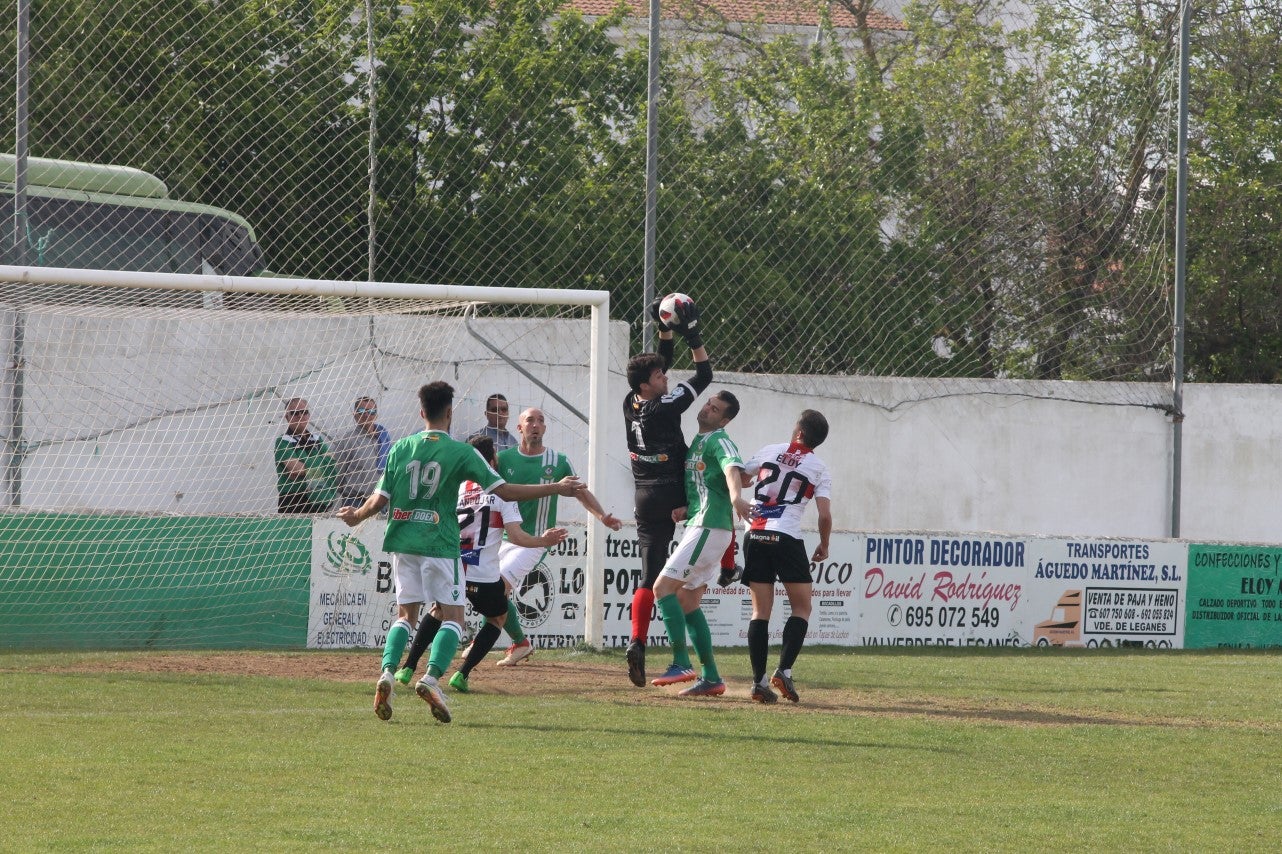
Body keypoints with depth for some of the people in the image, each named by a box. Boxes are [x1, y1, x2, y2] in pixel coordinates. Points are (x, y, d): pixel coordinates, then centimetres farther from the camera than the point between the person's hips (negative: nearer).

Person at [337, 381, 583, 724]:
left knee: (406, 614, 13)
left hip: (402, 542, 4)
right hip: (439, 543, -4)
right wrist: (556, 488, 0)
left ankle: (387, 673, -10)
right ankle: (431, 677, -19)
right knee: (452, 616, 2)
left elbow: (380, 499, 6)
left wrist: (357, 516, 28)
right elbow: (505, 491, -7)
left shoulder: (400, 449, 4)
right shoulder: (461, 452, -5)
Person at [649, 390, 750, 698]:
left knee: (663, 587, -14)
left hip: (710, 527, -10)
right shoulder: (697, 441, 21)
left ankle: (681, 664, -19)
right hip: (699, 524, 10)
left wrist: (735, 496, -51)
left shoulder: (718, 440, -9)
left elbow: (732, 467, -30)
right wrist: (685, 510, 5)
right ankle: (711, 677, 11)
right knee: (687, 600, 12)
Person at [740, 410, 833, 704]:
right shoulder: (818, 468, 4)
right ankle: (784, 670, -11)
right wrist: (823, 546, 16)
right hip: (786, 537, -3)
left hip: (755, 535, 3)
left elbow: (739, 479, 21)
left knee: (761, 610, 5)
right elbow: (825, 515, -2)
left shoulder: (769, 452, 10)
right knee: (801, 607, 7)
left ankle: (759, 680, -2)